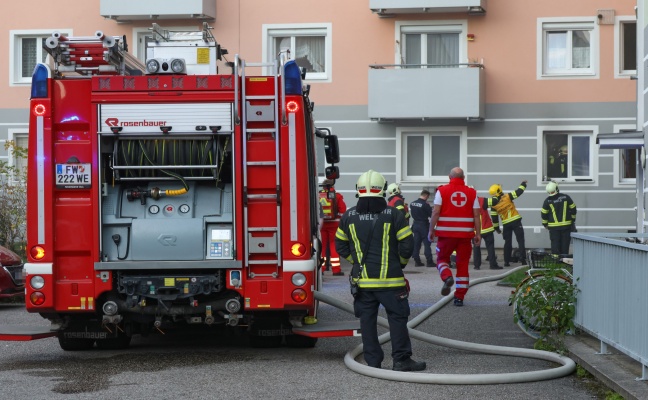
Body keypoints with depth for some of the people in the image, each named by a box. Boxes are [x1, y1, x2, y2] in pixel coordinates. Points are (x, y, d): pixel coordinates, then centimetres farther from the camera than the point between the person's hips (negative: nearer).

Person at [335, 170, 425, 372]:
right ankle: (401, 359, 4)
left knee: (367, 320, 8)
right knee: (397, 318, 4)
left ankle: (372, 361, 9)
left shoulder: (349, 216, 3)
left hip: (362, 279, 3)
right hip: (390, 279, -3)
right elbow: (407, 245, -6)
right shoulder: (394, 215, -7)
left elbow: (341, 245, 11)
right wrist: (400, 263, 12)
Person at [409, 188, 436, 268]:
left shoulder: (412, 203, 3)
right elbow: (431, 215, -11)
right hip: (424, 225, -6)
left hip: (415, 224, 6)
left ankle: (417, 261, 10)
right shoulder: (425, 205, -17)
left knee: (416, 243, 9)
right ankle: (429, 261, -4)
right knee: (427, 243, -2)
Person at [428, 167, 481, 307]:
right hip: (465, 235, 2)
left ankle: (447, 277, -16)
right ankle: (459, 297, 9)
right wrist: (478, 234, 6)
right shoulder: (471, 193, 4)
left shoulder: (442, 191, -1)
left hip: (446, 233, -2)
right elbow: (476, 215, 2)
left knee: (442, 258, 15)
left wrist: (431, 230, -1)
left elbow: (436, 212, -7)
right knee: (463, 264, 9)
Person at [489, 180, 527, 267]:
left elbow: (494, 218, 3)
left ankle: (507, 261, 9)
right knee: (520, 240, 1)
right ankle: (523, 259, -7)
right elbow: (518, 192, -5)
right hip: (516, 221, -3)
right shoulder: (507, 197, -10)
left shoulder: (494, 204, -2)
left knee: (507, 242, 12)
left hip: (506, 224, 3)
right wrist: (523, 184, 12)